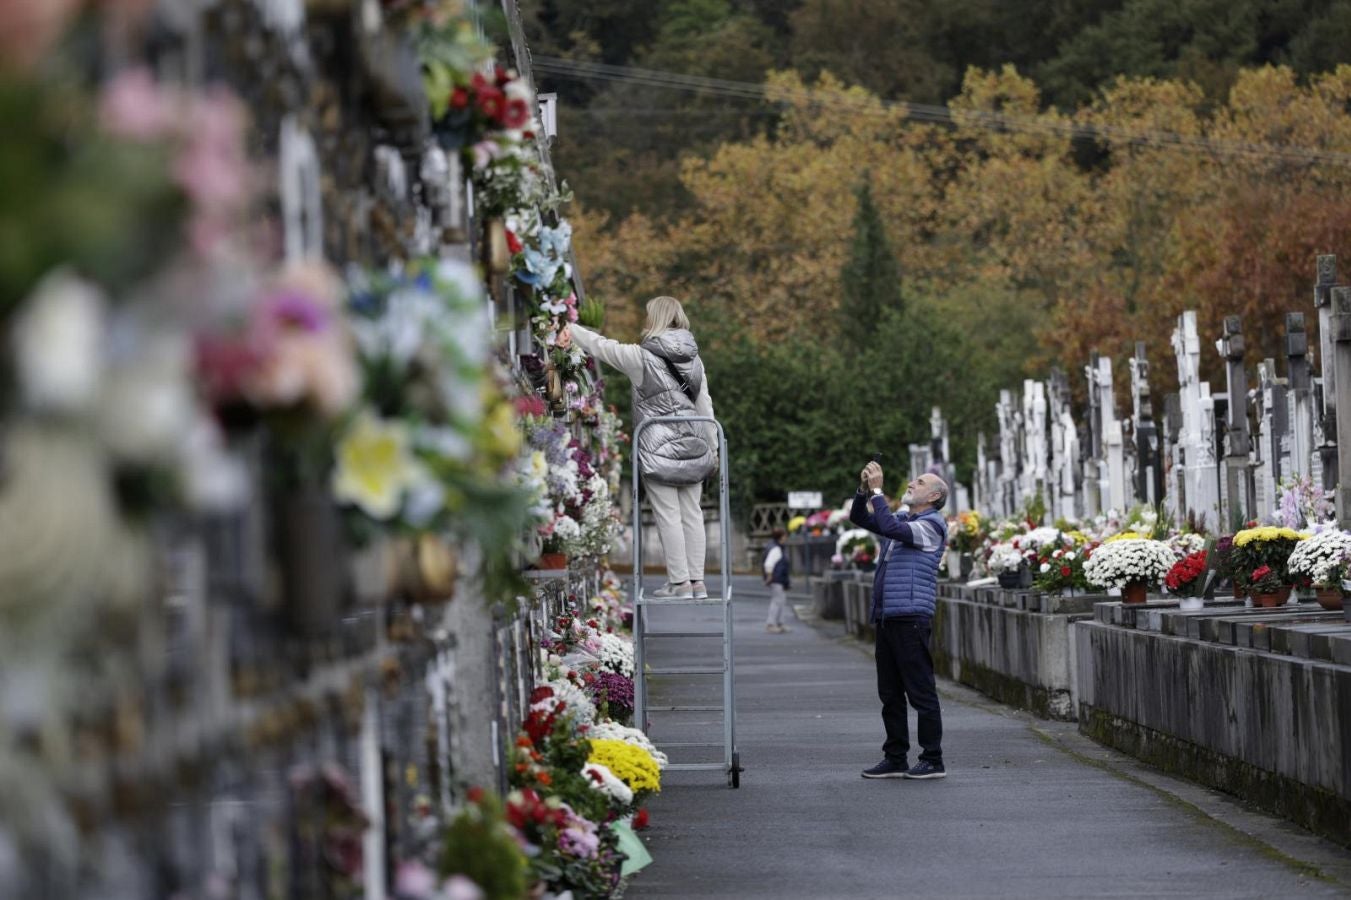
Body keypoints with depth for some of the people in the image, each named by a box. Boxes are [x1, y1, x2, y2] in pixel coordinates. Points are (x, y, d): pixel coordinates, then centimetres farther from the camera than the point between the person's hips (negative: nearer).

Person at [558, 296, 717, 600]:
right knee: (691, 512, 8)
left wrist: (571, 330, 19)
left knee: (668, 514, -3)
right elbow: (705, 405, 11)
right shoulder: (693, 358, 7)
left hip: (658, 448, -5)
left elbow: (602, 346, 2)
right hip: (692, 444, 5)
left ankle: (679, 582, -3)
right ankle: (697, 581, 9)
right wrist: (712, 447, 18)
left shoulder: (642, 356, -9)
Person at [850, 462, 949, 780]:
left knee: (921, 692, -6)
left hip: (911, 618, -9)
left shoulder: (932, 524, -5)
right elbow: (860, 518, 22)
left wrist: (877, 491, -14)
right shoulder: (902, 520, 21)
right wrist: (864, 489, 5)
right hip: (886, 618, 9)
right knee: (890, 693, 10)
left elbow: (893, 529, -20)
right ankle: (895, 759, 15)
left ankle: (933, 760, -3)